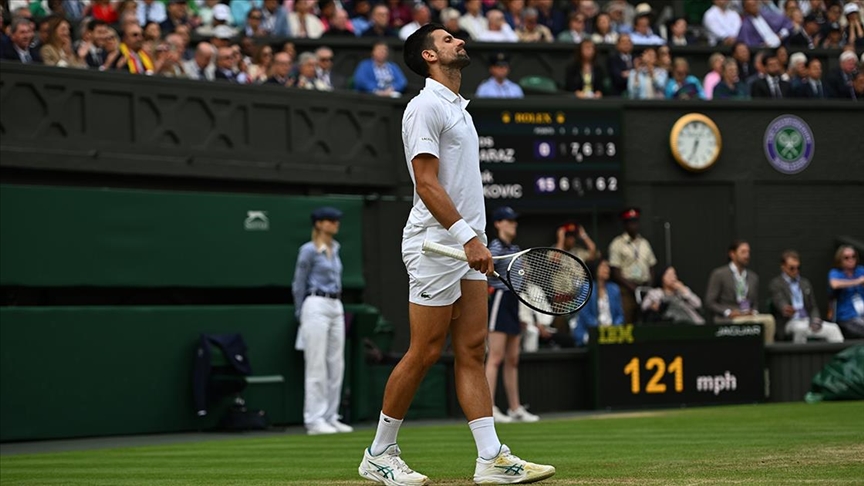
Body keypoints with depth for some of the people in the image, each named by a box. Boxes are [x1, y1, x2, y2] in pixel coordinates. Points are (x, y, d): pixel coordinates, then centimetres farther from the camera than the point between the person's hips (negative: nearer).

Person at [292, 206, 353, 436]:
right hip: (316, 307, -8)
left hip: (336, 307, 8)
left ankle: (331, 417, 12)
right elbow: (299, 284, -4)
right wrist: (300, 314, -2)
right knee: (317, 365, -7)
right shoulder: (309, 250, -8)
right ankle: (314, 420, -4)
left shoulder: (334, 248, 14)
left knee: (336, 365, 7)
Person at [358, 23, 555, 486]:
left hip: (466, 246, 9)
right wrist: (469, 237, -24)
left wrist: (476, 243, 19)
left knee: (472, 352, 2)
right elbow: (427, 184, -18)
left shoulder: (457, 108, 20)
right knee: (424, 352, -5)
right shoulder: (426, 107, -9)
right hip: (436, 244, -9)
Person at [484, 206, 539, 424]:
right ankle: (489, 409, -11)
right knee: (496, 358, -10)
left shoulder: (515, 248, 17)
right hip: (499, 300, -9)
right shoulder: (496, 247, -8)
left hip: (513, 303, 9)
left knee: (512, 359, 10)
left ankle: (515, 408, 13)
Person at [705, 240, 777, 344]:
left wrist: (754, 312, -1)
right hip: (726, 320, -5)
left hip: (749, 317, 5)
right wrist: (728, 312, -15)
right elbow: (709, 302, -1)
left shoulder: (753, 277, 18)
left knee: (769, 319, -26)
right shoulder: (719, 274, 2)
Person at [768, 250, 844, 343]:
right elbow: (779, 301, -18)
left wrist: (815, 320, -6)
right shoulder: (775, 284, 0)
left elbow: (813, 306, 18)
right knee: (800, 328, -39)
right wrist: (785, 309, -44)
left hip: (808, 321, 5)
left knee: (833, 328, -20)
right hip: (789, 323, -5)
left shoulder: (805, 283, 19)